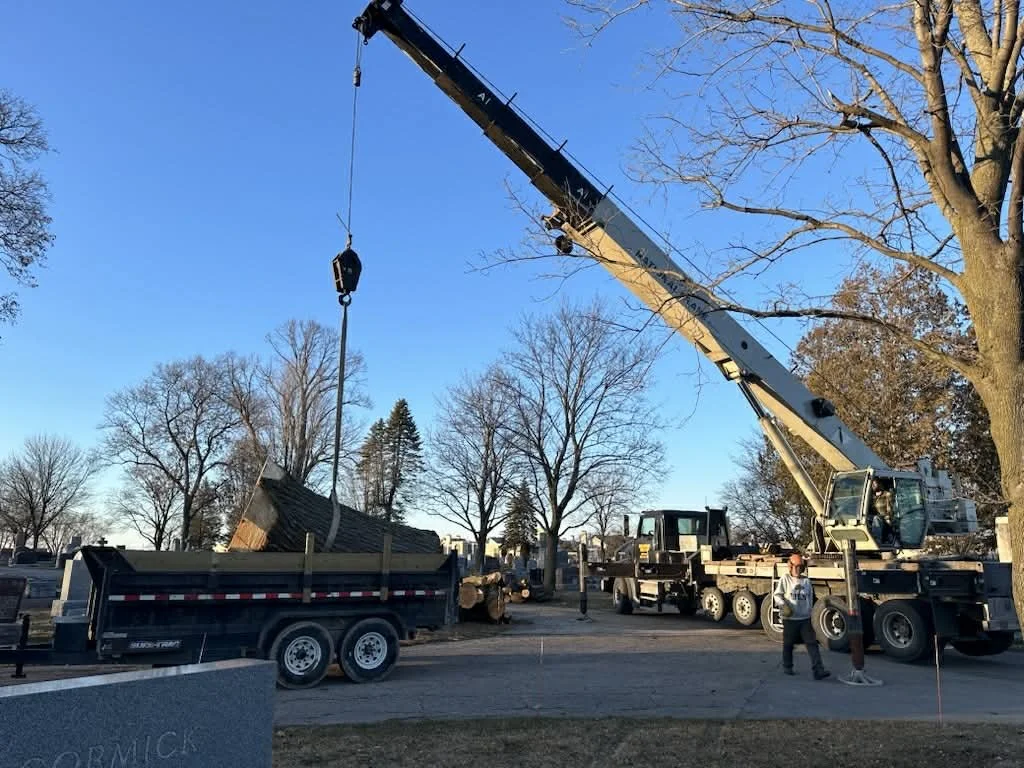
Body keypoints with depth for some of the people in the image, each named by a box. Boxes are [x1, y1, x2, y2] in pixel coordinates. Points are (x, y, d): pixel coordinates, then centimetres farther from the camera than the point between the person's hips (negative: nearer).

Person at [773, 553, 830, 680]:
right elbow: (777, 595, -6)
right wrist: (783, 605, -22)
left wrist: (809, 611, 17)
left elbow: (810, 598, 20)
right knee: (788, 644, 9)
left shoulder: (806, 581, 10)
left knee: (812, 643, -6)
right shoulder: (785, 579, -3)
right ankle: (787, 667, 27)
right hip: (790, 618, -3)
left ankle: (818, 670, -9)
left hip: (805, 618, 3)